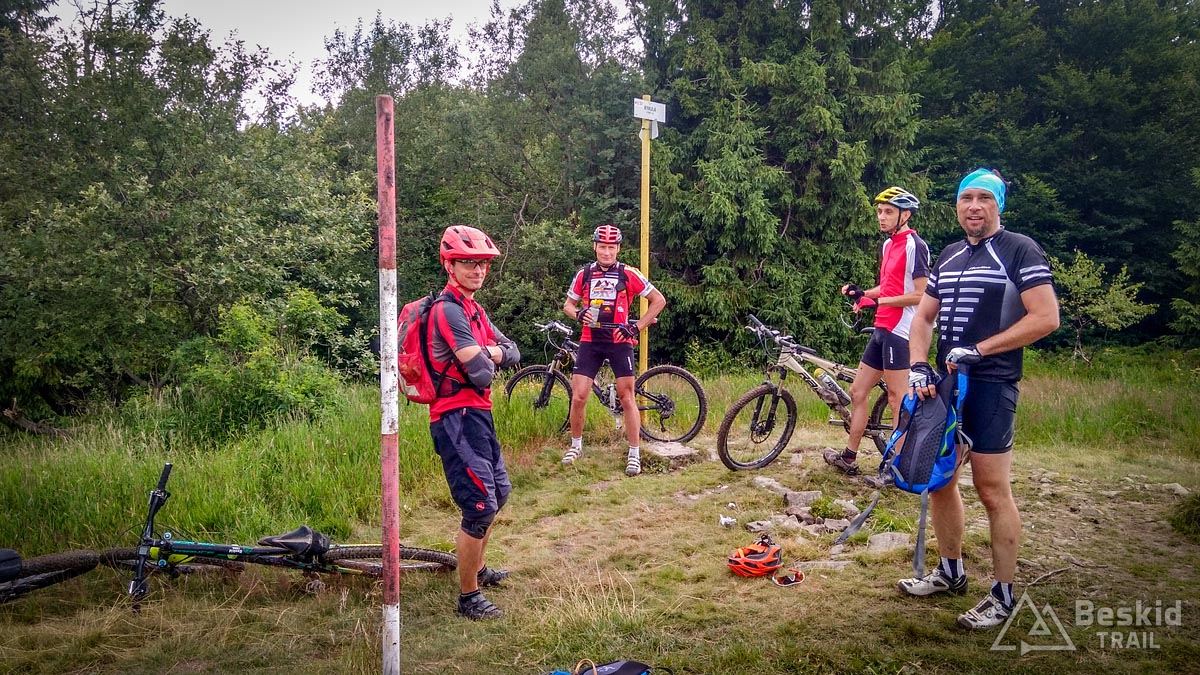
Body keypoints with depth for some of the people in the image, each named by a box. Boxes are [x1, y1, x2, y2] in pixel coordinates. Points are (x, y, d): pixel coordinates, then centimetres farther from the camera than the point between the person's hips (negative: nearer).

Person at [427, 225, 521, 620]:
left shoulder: (473, 309, 14)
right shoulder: (449, 310, -18)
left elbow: (513, 354, 9)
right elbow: (481, 374, -24)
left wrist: (490, 353, -12)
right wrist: (487, 358, -2)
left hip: (477, 414, 11)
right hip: (457, 417, -11)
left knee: (498, 493, 22)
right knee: (480, 507, -8)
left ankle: (477, 569, 40)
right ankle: (469, 598, 7)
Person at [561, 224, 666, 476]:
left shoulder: (628, 274, -4)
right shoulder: (584, 274, 4)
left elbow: (659, 300, 1)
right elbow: (568, 305, 15)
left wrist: (637, 326, -6)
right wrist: (579, 313, -8)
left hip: (619, 341, -2)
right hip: (590, 341, 2)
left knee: (627, 398, 0)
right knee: (578, 396, -3)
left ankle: (634, 454, 9)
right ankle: (576, 445, 19)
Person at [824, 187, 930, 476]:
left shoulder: (914, 245, -12)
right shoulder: (889, 244, 16)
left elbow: (920, 295, -17)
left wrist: (876, 301, -19)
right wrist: (862, 293, 8)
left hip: (899, 332, -10)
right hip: (882, 330, 10)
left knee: (897, 398, -4)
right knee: (858, 391, 12)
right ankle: (849, 458, 22)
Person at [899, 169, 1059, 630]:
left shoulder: (1020, 251, -6)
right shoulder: (948, 256, 14)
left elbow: (1046, 318, -14)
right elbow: (923, 317, 13)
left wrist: (978, 350, -18)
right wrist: (918, 367, -4)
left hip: (991, 384, -7)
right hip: (945, 382, 7)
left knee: (992, 491, -4)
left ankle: (1003, 596, 9)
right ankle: (950, 572, 28)